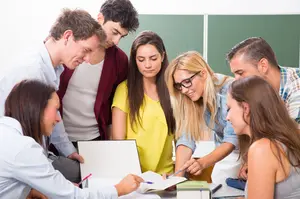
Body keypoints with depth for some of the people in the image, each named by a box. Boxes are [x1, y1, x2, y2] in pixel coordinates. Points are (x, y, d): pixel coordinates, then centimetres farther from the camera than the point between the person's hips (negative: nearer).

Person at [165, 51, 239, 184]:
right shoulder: (189, 101, -8)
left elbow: (232, 140, -29)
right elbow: (186, 139, -14)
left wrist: (203, 163, -44)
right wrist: (177, 176, -28)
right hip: (226, 155, 5)